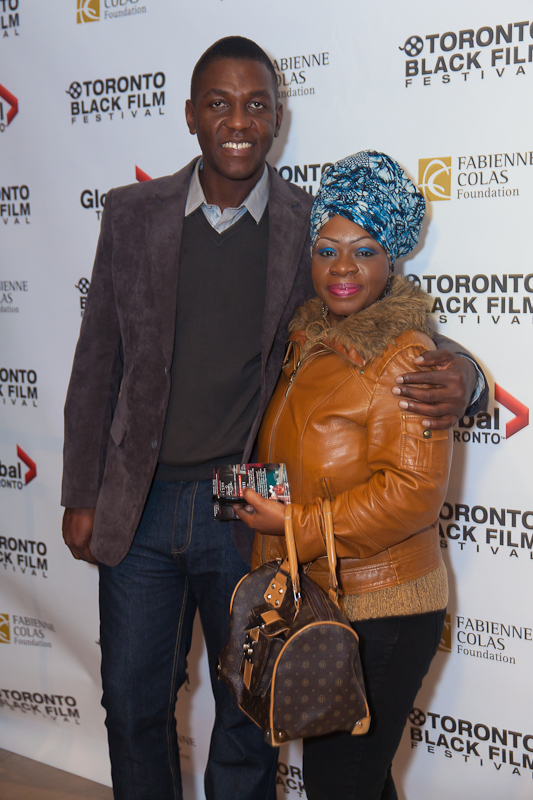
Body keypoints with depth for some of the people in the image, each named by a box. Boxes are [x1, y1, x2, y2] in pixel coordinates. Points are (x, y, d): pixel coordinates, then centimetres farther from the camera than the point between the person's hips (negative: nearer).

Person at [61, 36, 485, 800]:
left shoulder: (317, 227, -5)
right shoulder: (132, 214, 0)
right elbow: (98, 364, 4)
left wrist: (457, 371, -22)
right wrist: (81, 496, 3)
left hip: (253, 514, -1)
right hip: (140, 507, 2)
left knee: (248, 714, 16)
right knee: (133, 703, 17)